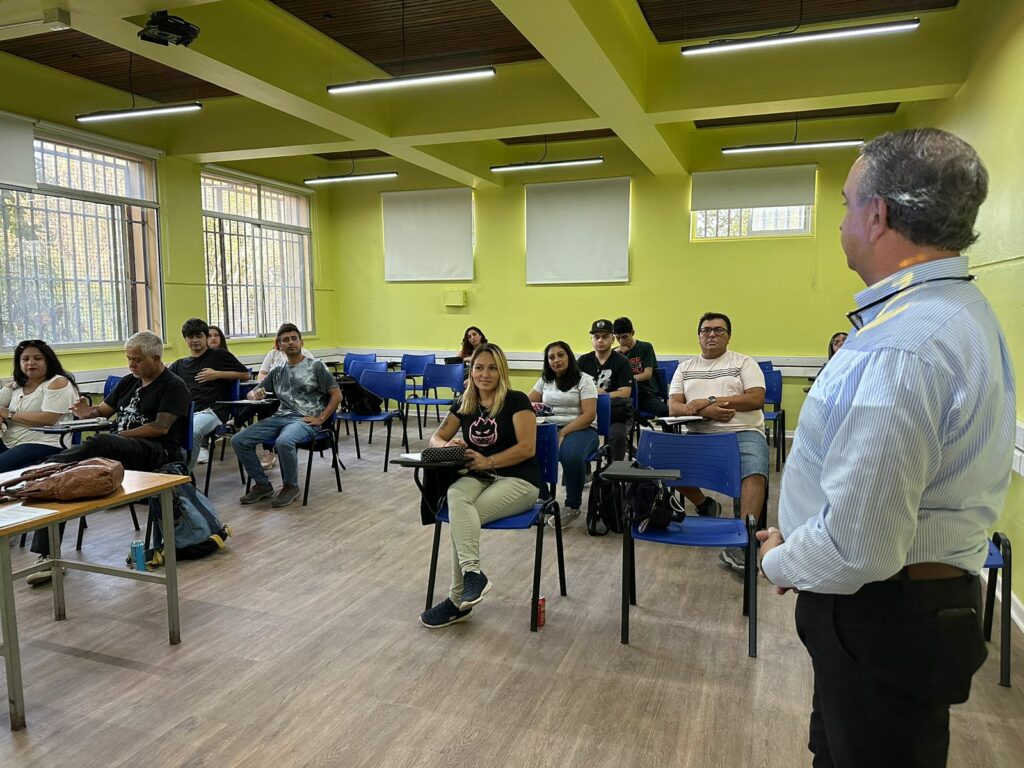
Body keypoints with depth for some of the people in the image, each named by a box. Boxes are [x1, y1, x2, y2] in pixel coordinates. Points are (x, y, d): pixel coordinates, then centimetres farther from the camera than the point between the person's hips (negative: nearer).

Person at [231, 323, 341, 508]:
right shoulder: (277, 372, 20)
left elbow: (336, 395, 2)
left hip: (305, 420, -6)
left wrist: (320, 419, -8)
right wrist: (255, 394, -2)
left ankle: (291, 486, -12)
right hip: (280, 417, 6)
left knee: (283, 442, -38)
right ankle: (262, 484, 1)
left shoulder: (316, 366, 6)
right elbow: (251, 394, 24)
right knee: (238, 440, -13)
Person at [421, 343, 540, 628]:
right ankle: (472, 574, -37)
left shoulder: (516, 401, -6)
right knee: (456, 495, -33)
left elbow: (527, 447, -13)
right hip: (479, 477, 5)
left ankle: (458, 600, -22)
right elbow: (435, 438, 13)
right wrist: (447, 445, -11)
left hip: (518, 479, -4)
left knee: (460, 516, -28)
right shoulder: (463, 404, 10)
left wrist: (489, 461, -23)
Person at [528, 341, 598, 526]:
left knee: (570, 456, -39)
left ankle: (573, 507, -15)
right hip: (550, 427, 4)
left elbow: (589, 415, -8)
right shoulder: (544, 381, 17)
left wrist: (563, 433, -19)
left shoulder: (584, 380, 1)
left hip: (581, 429, -4)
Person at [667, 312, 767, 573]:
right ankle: (705, 506, 2)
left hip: (743, 431, -2)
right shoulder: (685, 367, 18)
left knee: (755, 472, -32)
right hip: (699, 434, 3)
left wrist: (710, 400, -12)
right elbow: (673, 406, 6)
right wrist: (706, 411, -14)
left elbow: (756, 398, -4)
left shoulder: (743, 362, 11)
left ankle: (741, 544, -35)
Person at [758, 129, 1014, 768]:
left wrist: (781, 563, -10)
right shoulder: (964, 309, 5)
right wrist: (796, 535, 10)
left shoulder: (897, 350, -31)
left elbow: (855, 549, -31)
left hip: (882, 616, -9)